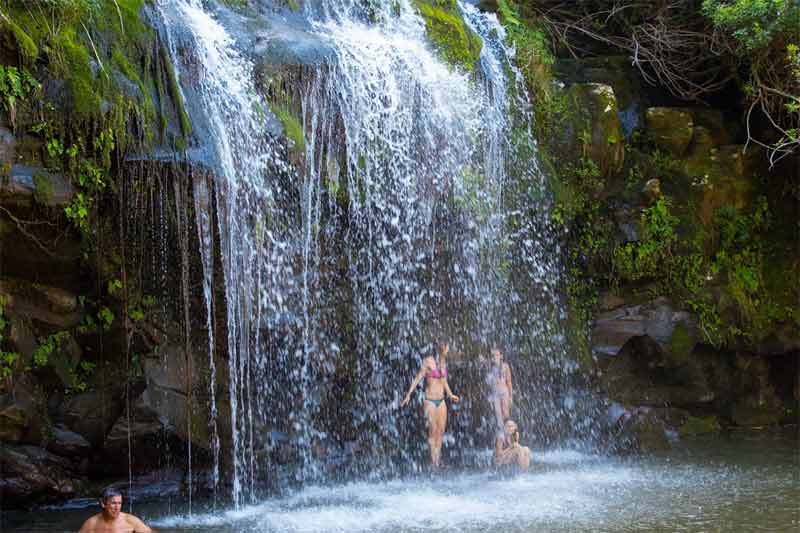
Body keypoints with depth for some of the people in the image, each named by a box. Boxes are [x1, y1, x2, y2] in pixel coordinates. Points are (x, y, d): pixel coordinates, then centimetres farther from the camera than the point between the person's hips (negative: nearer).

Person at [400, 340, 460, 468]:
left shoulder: (443, 362, 8)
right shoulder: (428, 361, -11)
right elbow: (418, 378, -9)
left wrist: (450, 395, 33)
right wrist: (408, 394, -13)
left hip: (441, 400, 6)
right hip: (430, 401, -6)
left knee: (441, 430, 4)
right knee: (433, 431, -4)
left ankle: (438, 459, 11)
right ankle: (433, 461, 2)